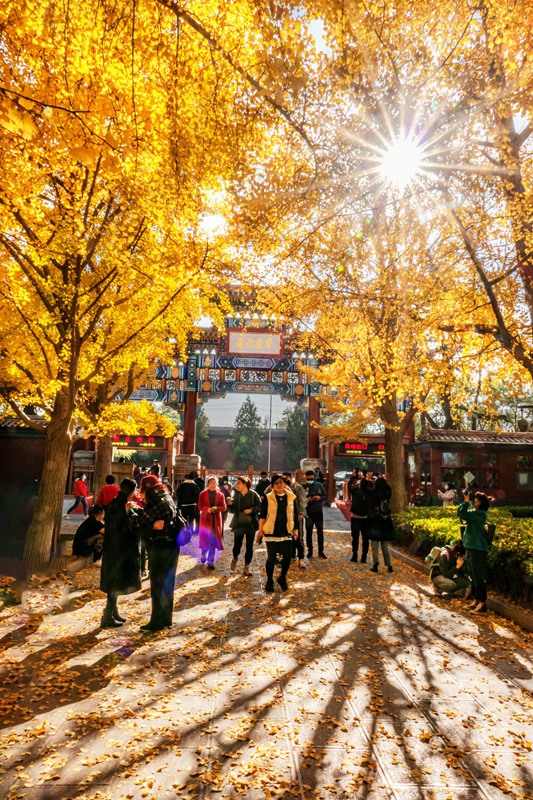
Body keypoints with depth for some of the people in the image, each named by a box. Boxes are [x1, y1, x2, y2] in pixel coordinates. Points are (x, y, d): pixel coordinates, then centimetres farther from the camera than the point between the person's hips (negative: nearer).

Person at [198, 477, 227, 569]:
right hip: (205, 518, -1)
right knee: (204, 539, 6)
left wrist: (216, 508, -20)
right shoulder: (202, 494, 0)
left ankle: (210, 561, 10)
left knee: (213, 540, 2)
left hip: (216, 520, 1)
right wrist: (208, 509, -23)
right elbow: (200, 506, -4)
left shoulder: (220, 495, 4)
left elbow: (224, 507, 0)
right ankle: (203, 554, 37)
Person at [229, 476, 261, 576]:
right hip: (238, 524, 2)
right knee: (237, 545, 3)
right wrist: (230, 504, -13)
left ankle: (247, 566, 22)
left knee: (249, 546, 5)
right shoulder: (236, 494, 1)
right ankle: (235, 558, 36)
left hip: (251, 524, -2)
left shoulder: (253, 494, -8)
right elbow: (233, 510, 6)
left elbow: (259, 507, -6)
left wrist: (252, 510, -21)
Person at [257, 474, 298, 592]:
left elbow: (294, 515, 11)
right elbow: (262, 515, -2)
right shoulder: (268, 498, -3)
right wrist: (260, 530, -5)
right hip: (271, 532, -2)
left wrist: (295, 529, 9)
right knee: (271, 558, 4)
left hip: (286, 533, 2)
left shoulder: (291, 497, 4)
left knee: (287, 557, -2)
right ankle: (269, 581, 22)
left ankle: (282, 578, 22)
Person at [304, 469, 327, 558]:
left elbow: (325, 496, 4)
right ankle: (310, 552, 21)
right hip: (308, 512, -2)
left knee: (320, 532, 8)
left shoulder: (319, 485, 0)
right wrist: (307, 500, -22)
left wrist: (320, 498, -15)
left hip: (319, 512, 2)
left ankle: (321, 552, 19)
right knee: (309, 533, 8)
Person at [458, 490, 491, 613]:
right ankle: (476, 599, 27)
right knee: (473, 576, 17)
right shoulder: (474, 512, 11)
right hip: (470, 548, 9)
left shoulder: (480, 514, -17)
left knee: (479, 577, -2)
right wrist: (466, 500, 1)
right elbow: (459, 513, 11)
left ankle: (482, 603, 6)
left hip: (478, 550, -9)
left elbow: (462, 514, -26)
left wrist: (466, 501, -17)